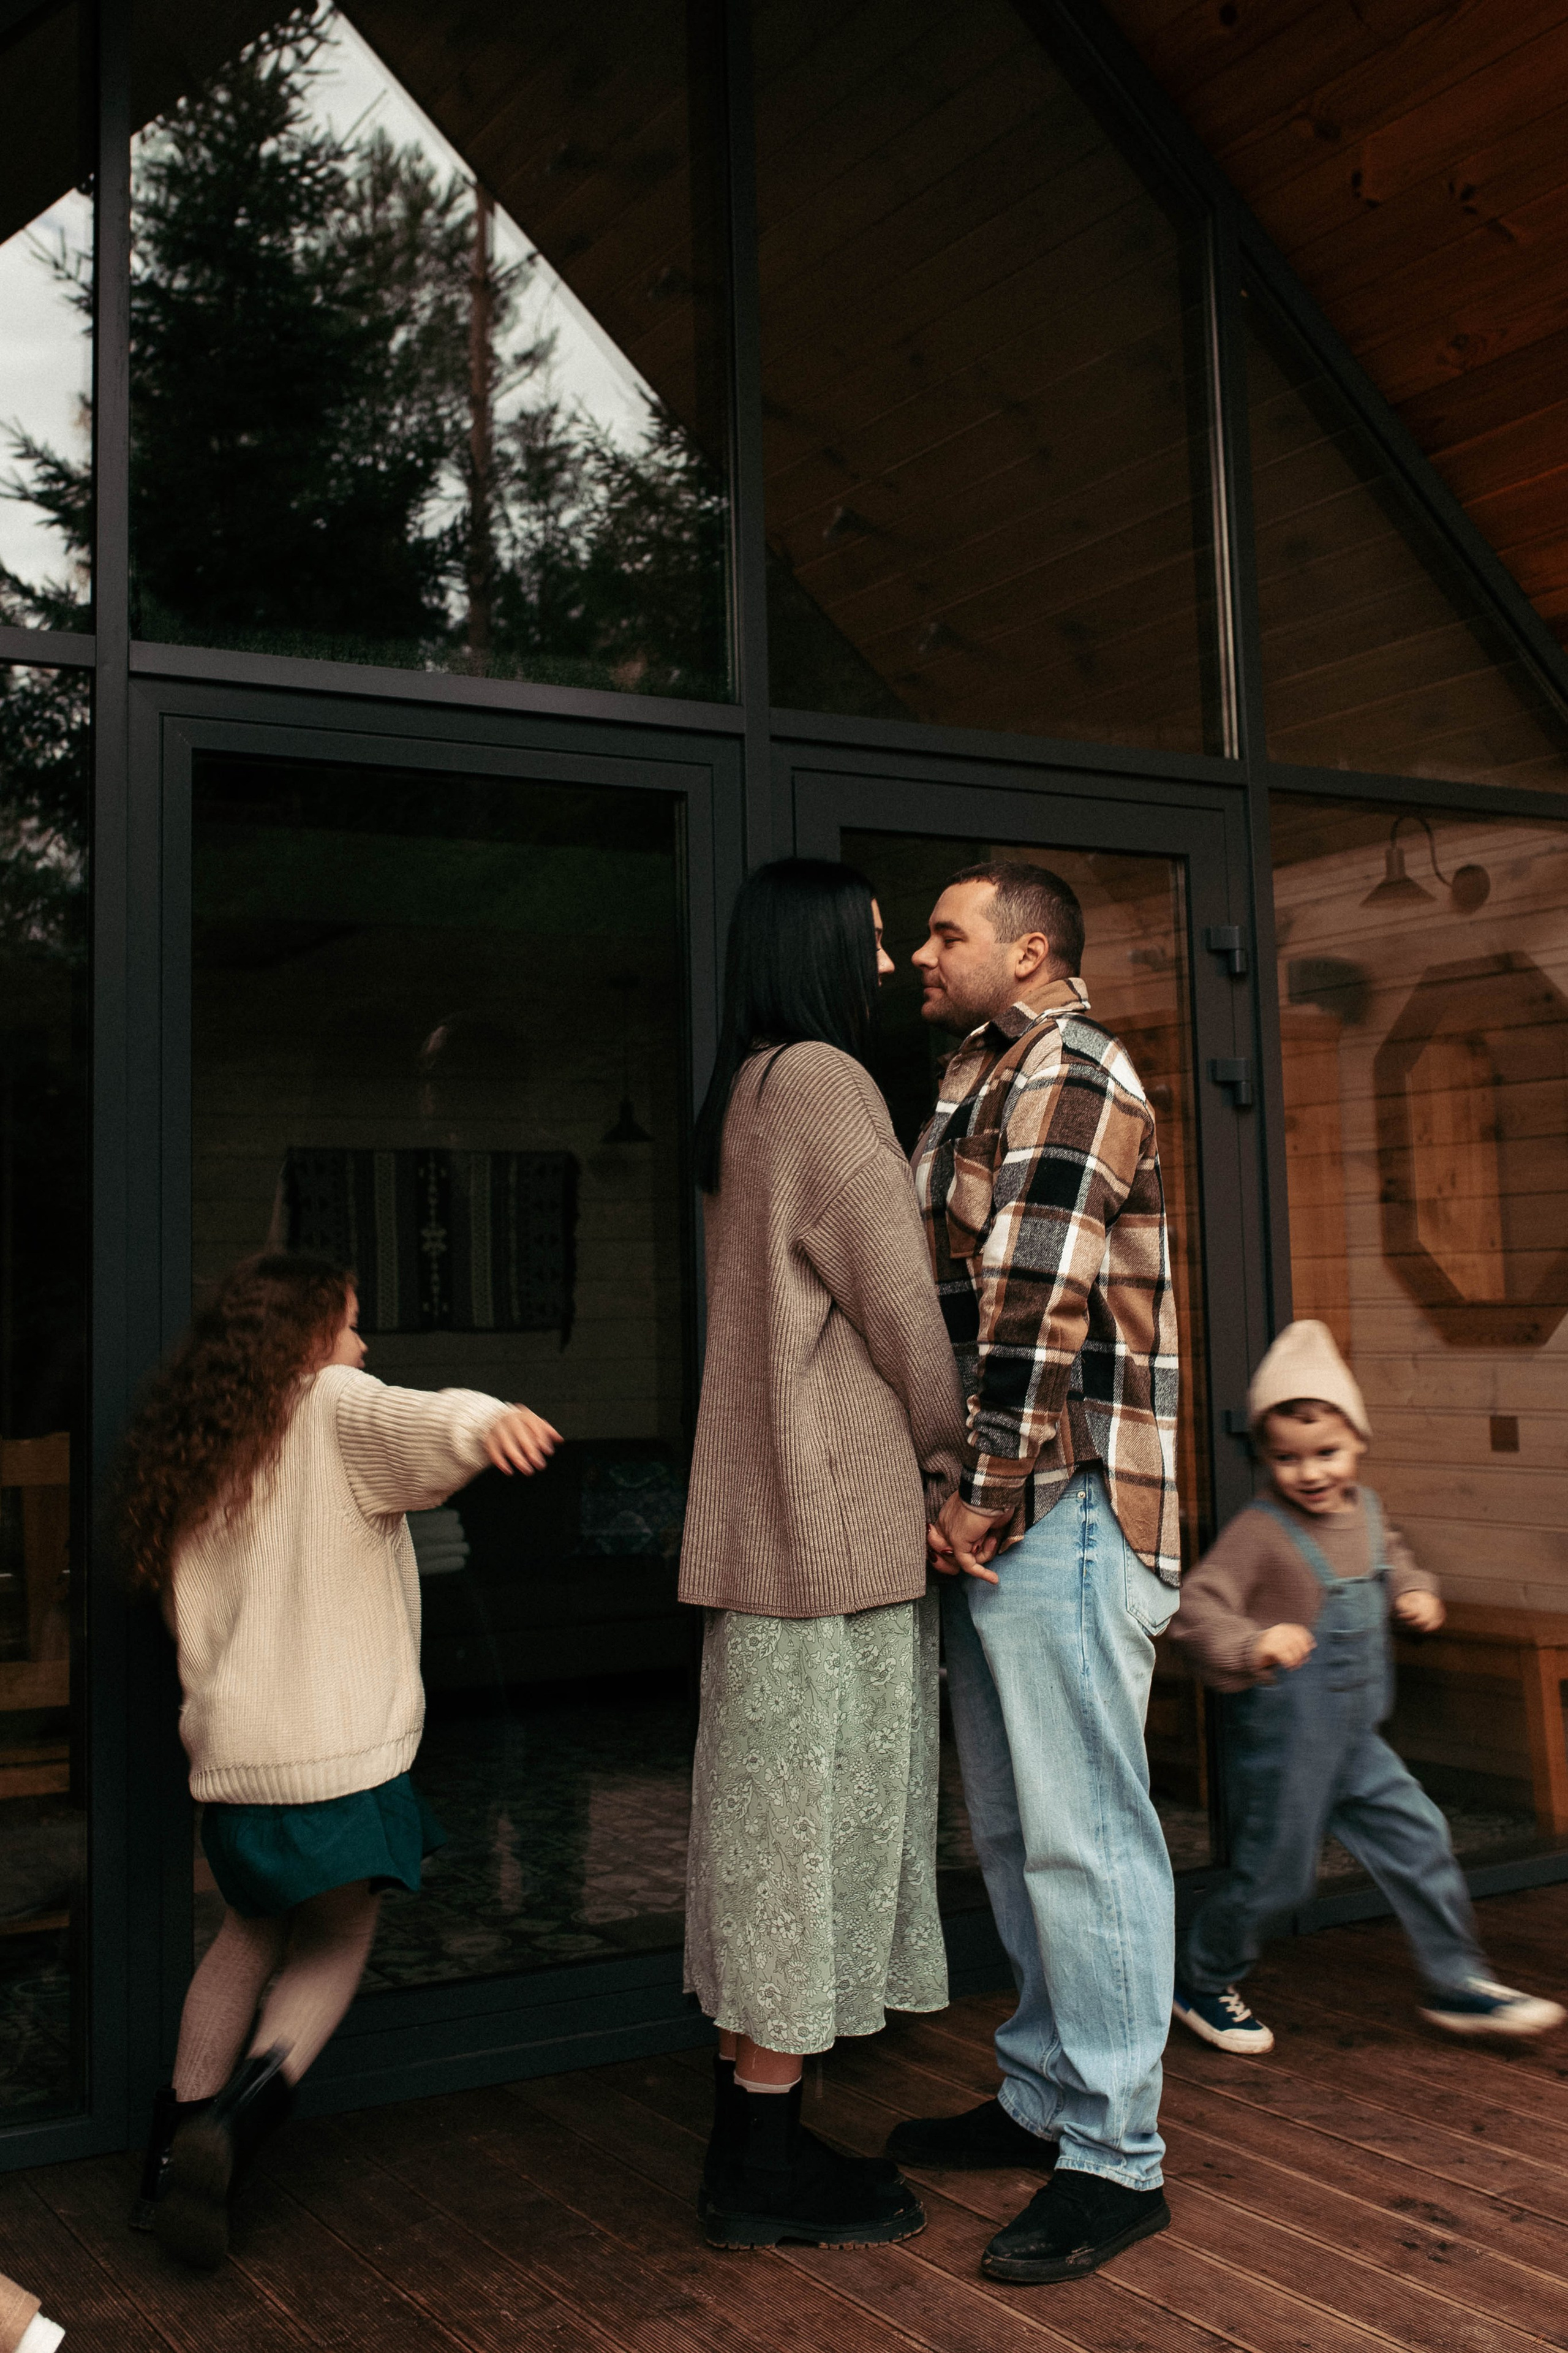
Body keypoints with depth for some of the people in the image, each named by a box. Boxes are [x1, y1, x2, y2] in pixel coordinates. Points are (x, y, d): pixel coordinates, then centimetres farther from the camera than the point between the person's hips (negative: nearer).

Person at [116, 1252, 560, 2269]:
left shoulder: (188, 1447, 14)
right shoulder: (334, 1408, -6)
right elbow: (419, 1424, -30)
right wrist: (483, 1420, -48)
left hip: (231, 1752, 6)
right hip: (342, 1747, -6)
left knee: (252, 1930, 26)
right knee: (334, 1950, 12)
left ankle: (173, 2157, 26)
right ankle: (233, 2127, -10)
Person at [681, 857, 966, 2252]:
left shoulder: (749, 1092, 18)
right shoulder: (820, 1078, -12)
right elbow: (896, 1293, -13)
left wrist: (914, 1460, 14)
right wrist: (948, 1457, -1)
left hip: (768, 1521, 10)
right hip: (837, 1515, -10)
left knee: (776, 1818, 13)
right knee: (812, 1810, -2)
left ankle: (753, 2139, 23)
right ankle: (766, 2167, 9)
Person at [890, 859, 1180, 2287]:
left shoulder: (1067, 1070, -10)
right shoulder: (990, 1080, 21)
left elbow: (1038, 1300, -18)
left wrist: (988, 1493, -16)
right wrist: (966, 1498, 13)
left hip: (1064, 1506, -10)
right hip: (999, 1513, 10)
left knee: (1083, 1835, -4)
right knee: (1015, 1829, 16)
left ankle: (1116, 2158, 5)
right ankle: (1043, 2100, 28)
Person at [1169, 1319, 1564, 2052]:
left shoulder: (1366, 1511, 2)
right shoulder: (1260, 1531, -22)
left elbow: (1391, 1558, 25)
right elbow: (1195, 1607, -29)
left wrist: (1414, 1592, 5)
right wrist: (1253, 1646, -45)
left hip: (1355, 1740, 7)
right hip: (1284, 1740, -7)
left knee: (1420, 1840, 9)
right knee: (1272, 1874, 5)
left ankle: (1456, 1983, 27)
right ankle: (1200, 1985, 27)